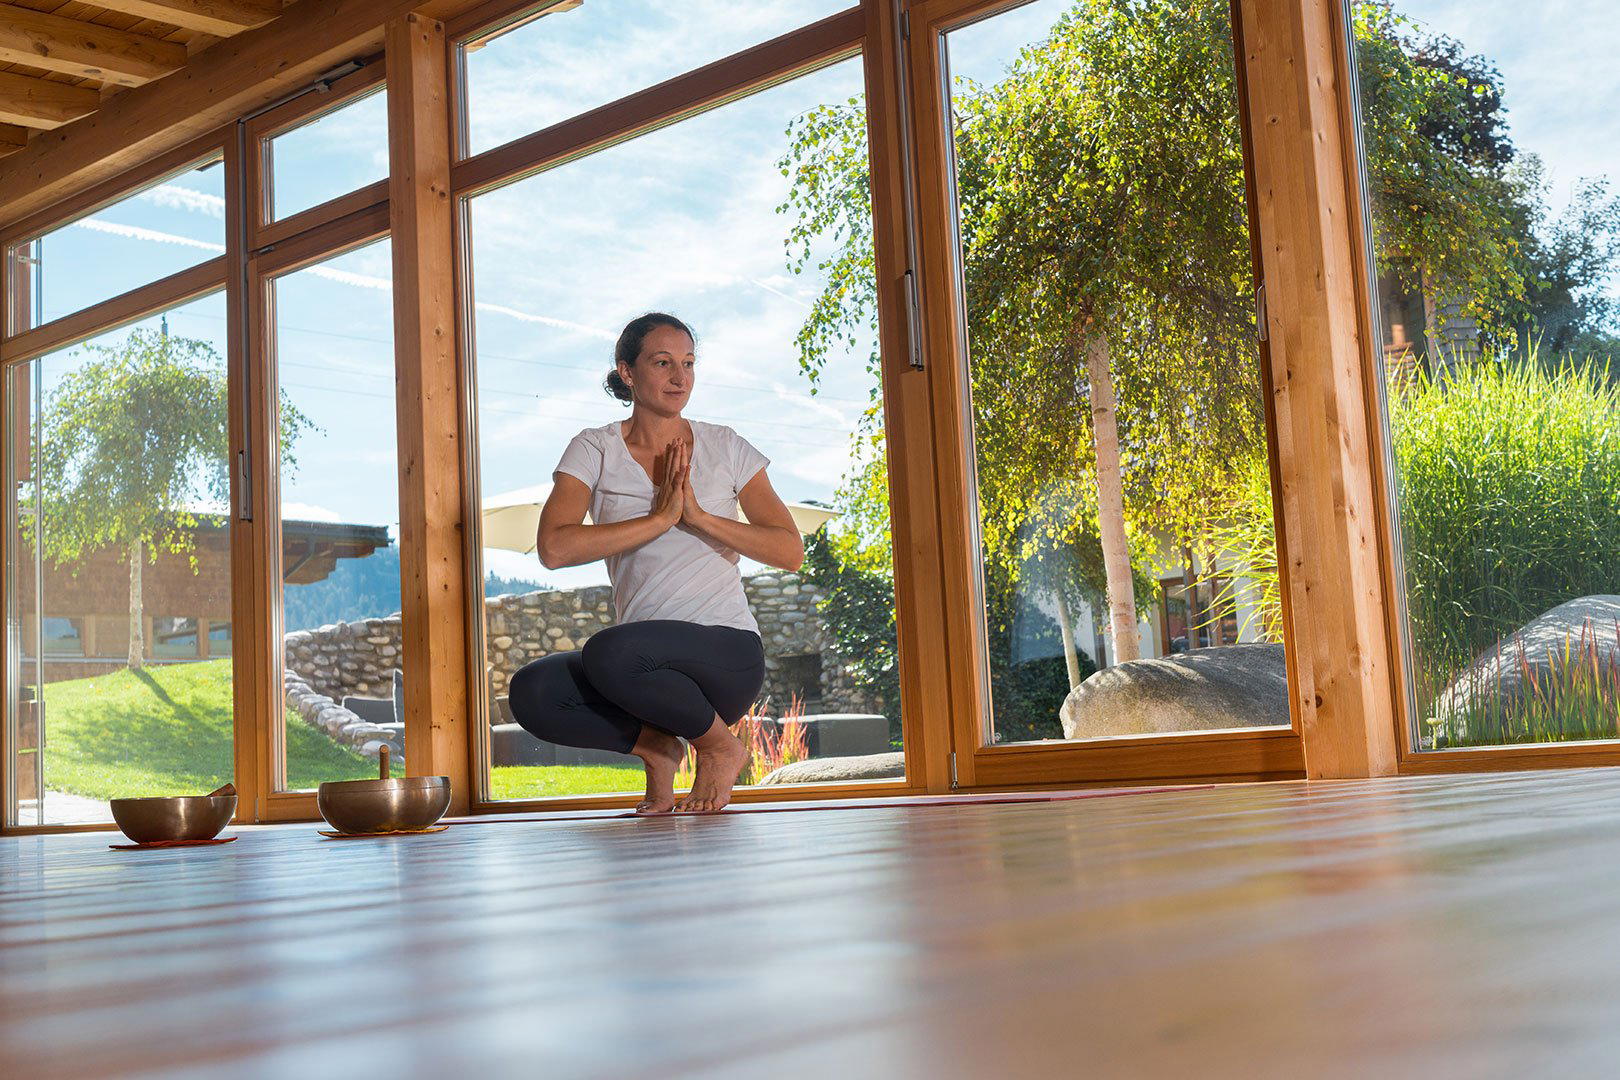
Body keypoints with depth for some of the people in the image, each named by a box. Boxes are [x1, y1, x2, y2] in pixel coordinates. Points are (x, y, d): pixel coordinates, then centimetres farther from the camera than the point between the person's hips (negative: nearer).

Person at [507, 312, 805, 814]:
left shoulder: (725, 447, 6)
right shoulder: (595, 450, 5)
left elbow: (791, 551, -3)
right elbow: (554, 548, -12)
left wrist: (699, 516, -13)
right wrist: (660, 517, -14)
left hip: (728, 653, -2)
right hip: (645, 665, 2)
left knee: (608, 651, -33)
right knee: (531, 692, -26)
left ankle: (720, 744, -6)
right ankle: (654, 746, 0)